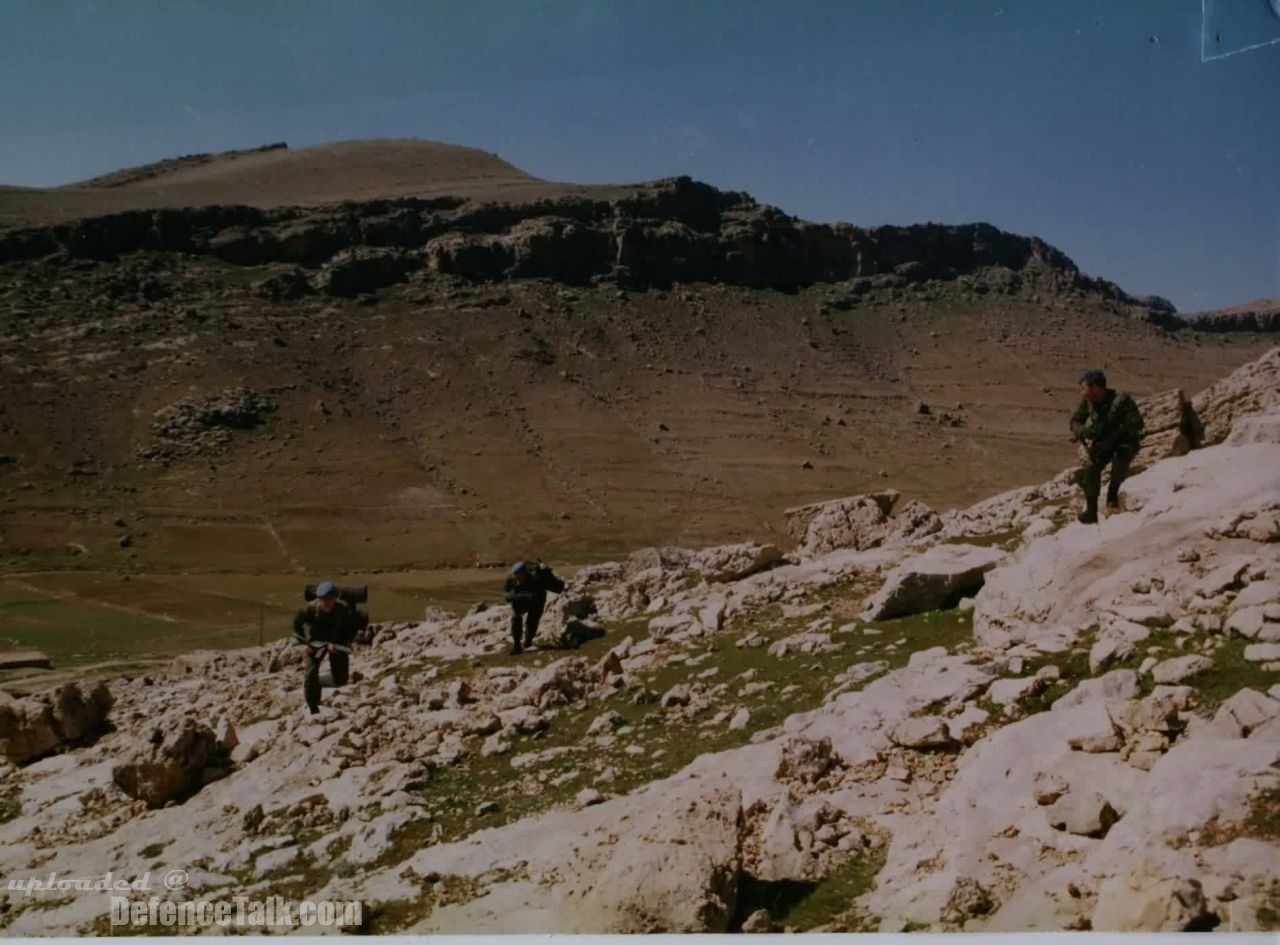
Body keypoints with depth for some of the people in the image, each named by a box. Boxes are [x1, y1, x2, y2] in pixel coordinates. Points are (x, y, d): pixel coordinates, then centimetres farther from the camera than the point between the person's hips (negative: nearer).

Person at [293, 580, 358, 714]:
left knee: (340, 680, -1)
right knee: (311, 676, -15)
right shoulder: (311, 609, -26)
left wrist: (338, 644, -24)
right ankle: (313, 710, 1)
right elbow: (297, 622, -5)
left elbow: (352, 629, -14)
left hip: (337, 643, 0)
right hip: (316, 643, 0)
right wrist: (304, 642, -10)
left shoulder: (345, 609, -29)